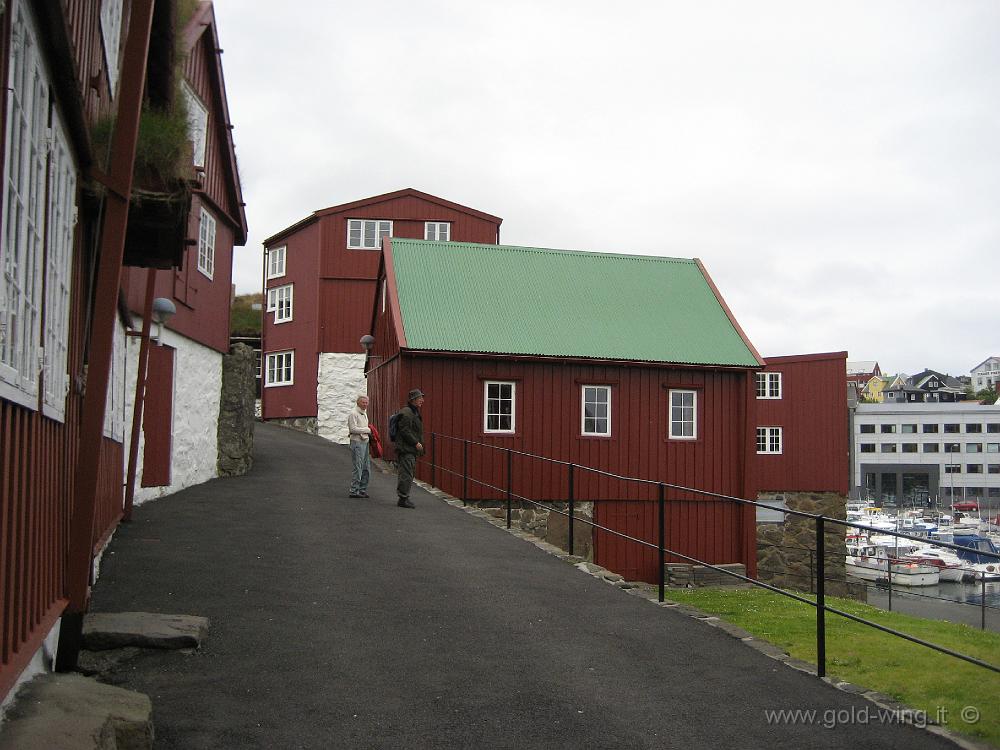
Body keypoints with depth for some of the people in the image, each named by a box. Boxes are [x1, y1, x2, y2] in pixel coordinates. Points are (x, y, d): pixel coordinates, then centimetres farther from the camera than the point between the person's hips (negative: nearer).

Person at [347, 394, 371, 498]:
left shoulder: (364, 413, 19)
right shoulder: (353, 413, -10)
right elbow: (353, 429, -18)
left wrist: (369, 432, 10)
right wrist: (367, 430, -11)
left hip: (365, 442, 9)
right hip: (357, 442, -9)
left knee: (366, 468, 10)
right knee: (357, 468, -8)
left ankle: (363, 490, 18)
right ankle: (354, 491, -4)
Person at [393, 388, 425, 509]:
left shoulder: (415, 412, 19)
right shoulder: (406, 413, -15)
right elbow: (405, 431, -21)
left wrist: (419, 443, 17)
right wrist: (416, 443, -19)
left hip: (411, 449, 11)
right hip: (405, 449, -11)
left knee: (407, 474, 13)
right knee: (406, 475, -9)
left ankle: (403, 498, 19)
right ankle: (403, 499, -6)